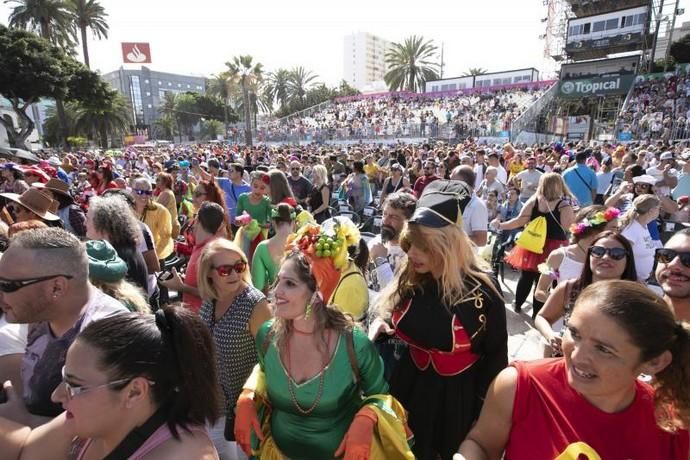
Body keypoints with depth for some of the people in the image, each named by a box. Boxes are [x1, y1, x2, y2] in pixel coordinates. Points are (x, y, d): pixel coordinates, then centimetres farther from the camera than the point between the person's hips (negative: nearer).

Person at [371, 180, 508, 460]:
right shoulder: (409, 280, -12)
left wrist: (485, 409, -5)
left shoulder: (481, 290, -23)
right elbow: (396, 324, 7)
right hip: (409, 385, 4)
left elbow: (495, 356, -11)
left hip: (457, 395, -3)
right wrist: (379, 326, -15)